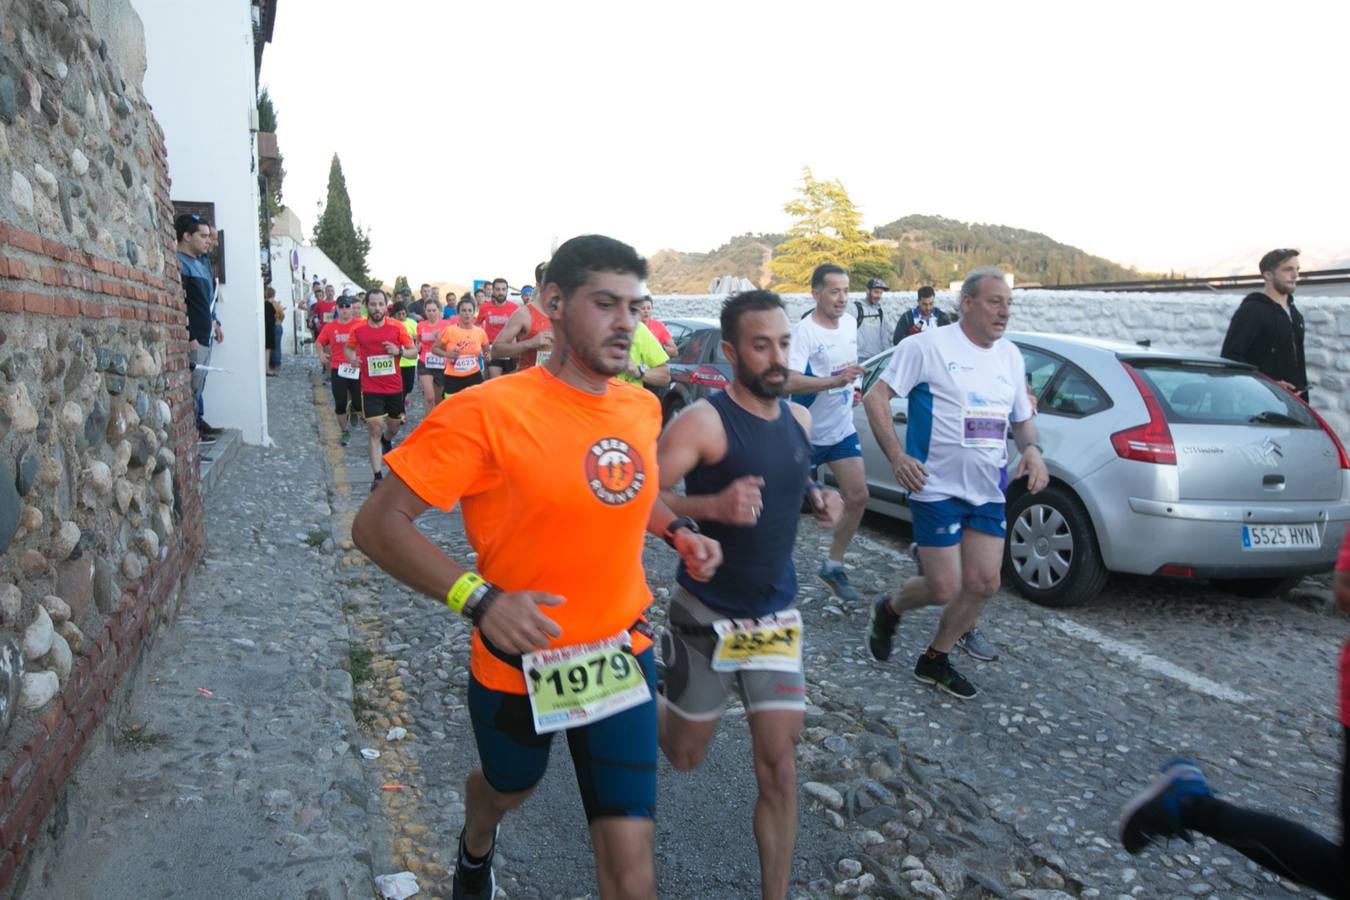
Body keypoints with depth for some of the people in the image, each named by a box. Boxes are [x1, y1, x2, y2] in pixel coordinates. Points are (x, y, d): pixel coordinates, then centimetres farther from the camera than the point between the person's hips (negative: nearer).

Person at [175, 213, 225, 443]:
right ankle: (192, 431, 2)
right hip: (193, 337, -9)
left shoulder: (202, 260, 15)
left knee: (199, 384, 15)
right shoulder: (180, 263, -14)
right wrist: (189, 337, -21)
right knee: (192, 385, -4)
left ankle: (199, 422, 24)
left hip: (205, 335, 9)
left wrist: (215, 322, 24)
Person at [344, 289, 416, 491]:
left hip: (394, 387, 2)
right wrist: (352, 358, -5)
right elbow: (349, 347, 16)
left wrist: (399, 351, -20)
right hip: (370, 389, -1)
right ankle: (377, 476, -5)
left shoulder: (397, 328, -6)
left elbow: (414, 352, -1)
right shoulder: (358, 329, -3)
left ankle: (387, 441, 58)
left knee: (394, 424, 21)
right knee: (374, 430, -6)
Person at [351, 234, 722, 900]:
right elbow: (377, 525, -21)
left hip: (621, 659, 3)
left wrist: (678, 532, 1)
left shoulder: (643, 409, -3)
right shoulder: (487, 412, -22)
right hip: (517, 665, -3)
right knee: (506, 788, 29)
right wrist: (479, 599, -31)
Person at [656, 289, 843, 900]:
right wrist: (712, 506, -39)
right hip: (706, 614, -4)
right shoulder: (703, 421, -18)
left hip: (776, 617, 4)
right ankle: (654, 705, 51)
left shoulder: (798, 418, 2)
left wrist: (818, 498, 0)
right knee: (684, 755, 16)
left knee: (779, 767, 1)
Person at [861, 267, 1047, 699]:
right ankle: (888, 609, 26)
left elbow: (1022, 418, 21)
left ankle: (935, 660, 26)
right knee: (944, 589, -7)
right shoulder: (929, 346, -9)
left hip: (988, 491, 7)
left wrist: (1031, 449, -2)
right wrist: (897, 456, -19)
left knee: (984, 583, 5)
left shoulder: (1011, 356, 12)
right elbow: (875, 397, -9)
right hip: (937, 488, -6)